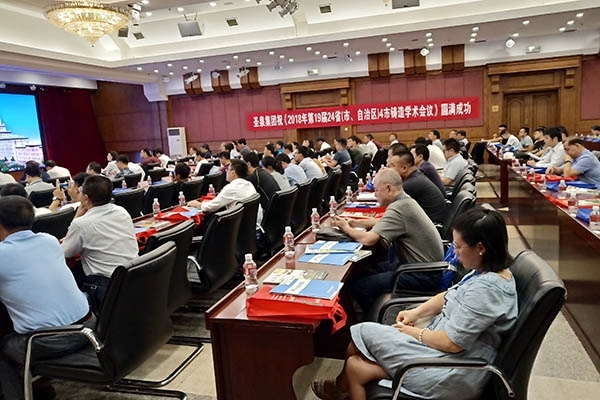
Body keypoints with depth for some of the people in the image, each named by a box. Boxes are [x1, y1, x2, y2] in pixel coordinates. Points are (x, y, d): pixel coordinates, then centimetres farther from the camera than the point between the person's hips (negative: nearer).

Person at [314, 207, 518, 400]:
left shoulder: (486, 288, -27)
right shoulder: (488, 272, 3)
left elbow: (452, 343, -25)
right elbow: (451, 296, 17)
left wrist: (413, 332, -9)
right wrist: (416, 312, 6)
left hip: (454, 375, -9)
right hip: (449, 357, 9)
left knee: (363, 333, -2)